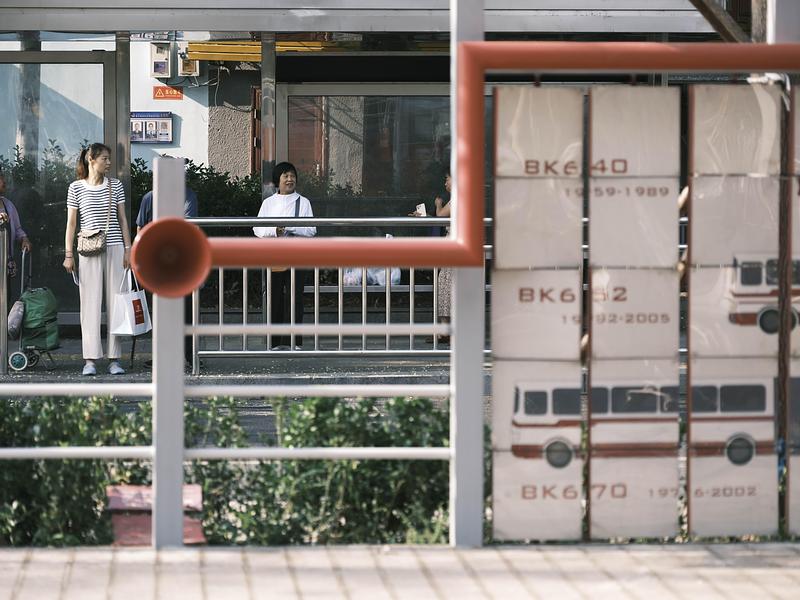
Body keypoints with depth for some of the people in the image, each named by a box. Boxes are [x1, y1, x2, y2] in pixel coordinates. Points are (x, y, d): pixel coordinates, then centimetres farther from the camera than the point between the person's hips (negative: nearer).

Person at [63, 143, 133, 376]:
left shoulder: (115, 185, 9)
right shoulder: (76, 187, 3)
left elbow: (122, 219, 12)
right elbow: (71, 222, 4)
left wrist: (127, 249, 5)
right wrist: (68, 254, 0)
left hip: (114, 248, 2)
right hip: (89, 251, -2)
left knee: (116, 302, 0)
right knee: (90, 303, -4)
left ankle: (115, 358, 3)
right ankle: (90, 359, -2)